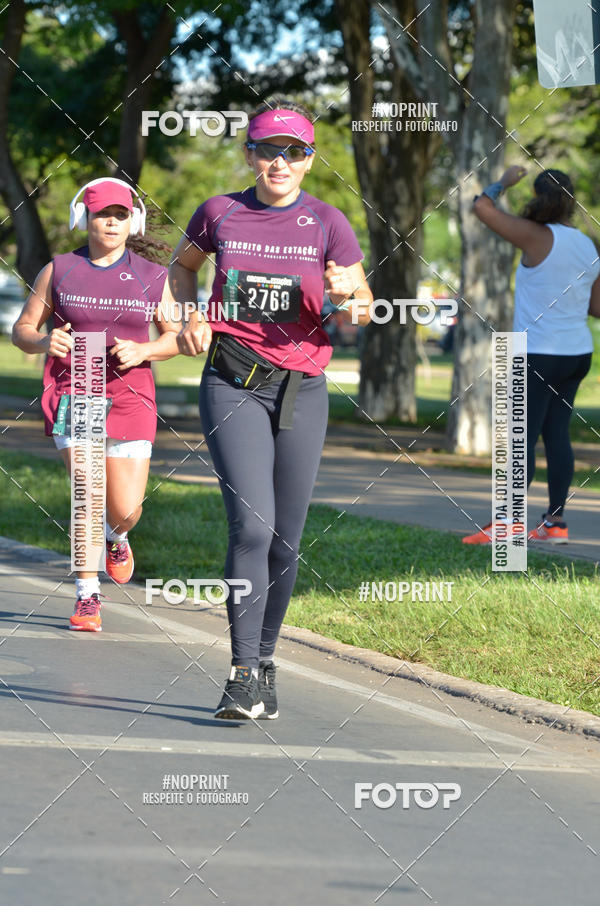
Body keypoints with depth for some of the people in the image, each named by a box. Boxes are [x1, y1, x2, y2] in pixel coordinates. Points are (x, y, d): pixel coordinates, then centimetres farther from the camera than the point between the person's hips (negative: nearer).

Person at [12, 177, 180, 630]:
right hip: (72, 389, -1)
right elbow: (22, 328, 8)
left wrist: (143, 350, -10)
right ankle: (88, 595, 0)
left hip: (129, 393, 1)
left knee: (126, 509, -5)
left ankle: (115, 538, 34)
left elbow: (176, 335, 11)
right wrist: (43, 342, -15)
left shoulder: (152, 277, 6)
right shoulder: (59, 271, 5)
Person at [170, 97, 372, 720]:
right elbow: (183, 263, 22)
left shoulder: (326, 223, 0)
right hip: (232, 386, -1)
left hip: (302, 389, 1)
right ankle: (244, 676, -14)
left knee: (285, 540, 5)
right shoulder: (220, 213, 2)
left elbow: (363, 305, 1)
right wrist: (191, 317, 4)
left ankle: (265, 661, 25)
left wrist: (349, 299, -22)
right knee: (252, 526, -18)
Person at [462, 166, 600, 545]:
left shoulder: (538, 237, -15)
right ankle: (555, 522, 11)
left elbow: (483, 207, -14)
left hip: (540, 355, -8)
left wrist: (505, 181, 3)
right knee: (557, 434, 10)